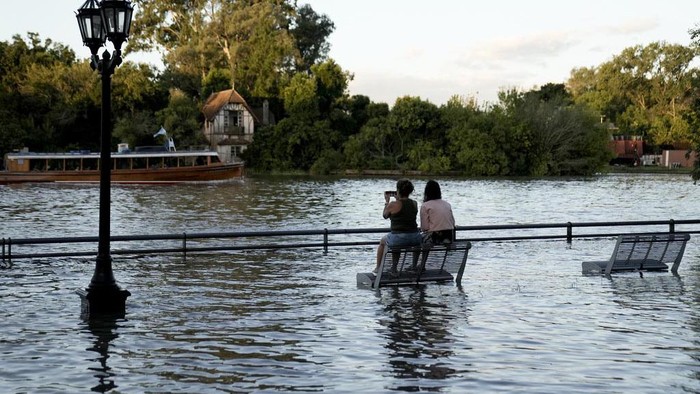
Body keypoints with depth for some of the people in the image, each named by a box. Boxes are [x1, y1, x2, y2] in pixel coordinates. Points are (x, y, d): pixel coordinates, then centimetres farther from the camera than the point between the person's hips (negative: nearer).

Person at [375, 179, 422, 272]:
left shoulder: (393, 205, -11)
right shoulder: (414, 203, 3)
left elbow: (385, 215, 9)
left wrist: (387, 201, 20)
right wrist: (399, 200, 26)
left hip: (398, 239, -4)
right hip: (415, 238, 4)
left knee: (382, 241, 30)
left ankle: (378, 268, 39)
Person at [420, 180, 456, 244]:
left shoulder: (425, 206, -2)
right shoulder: (447, 204, 12)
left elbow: (424, 227, -6)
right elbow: (453, 223, 12)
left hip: (434, 238, -6)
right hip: (449, 237, 6)